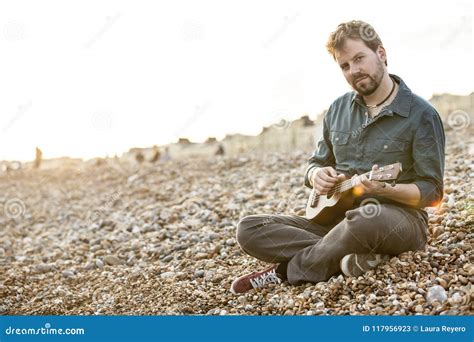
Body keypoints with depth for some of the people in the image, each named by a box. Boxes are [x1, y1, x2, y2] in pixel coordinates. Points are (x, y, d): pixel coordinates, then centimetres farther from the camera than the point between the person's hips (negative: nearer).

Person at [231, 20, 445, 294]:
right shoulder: (338, 110, 10)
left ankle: (289, 270, -18)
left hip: (399, 217, -5)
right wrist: (317, 175, -5)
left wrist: (384, 189, -26)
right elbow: (317, 163, 21)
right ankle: (347, 259, -23)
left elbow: (432, 194, -8)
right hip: (336, 215, 6)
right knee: (249, 229, -9)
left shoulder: (421, 115, -7)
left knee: (366, 218, -43)